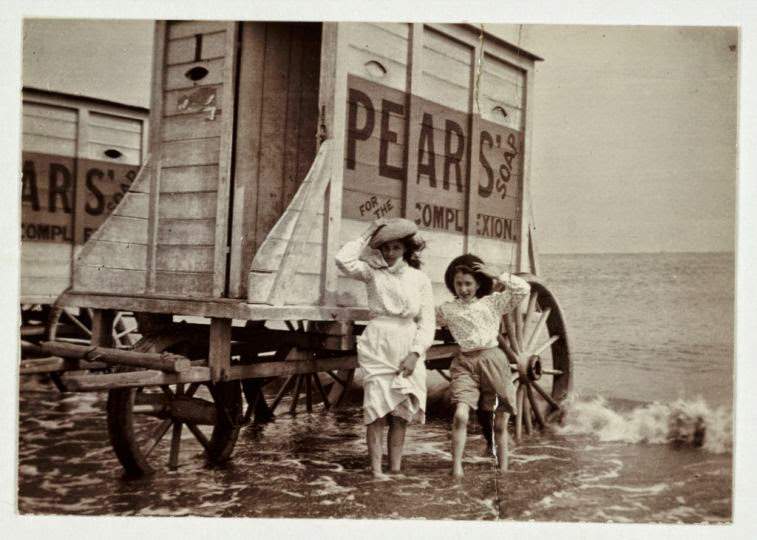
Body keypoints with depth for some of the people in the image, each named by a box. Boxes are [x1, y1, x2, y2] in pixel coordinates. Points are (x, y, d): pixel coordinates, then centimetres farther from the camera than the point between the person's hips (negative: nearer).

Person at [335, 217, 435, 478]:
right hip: (377, 347, -1)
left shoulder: (419, 278, 6)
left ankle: (395, 468, 12)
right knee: (377, 409, -6)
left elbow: (428, 321, 3)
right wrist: (366, 236, -3)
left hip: (407, 351, 1)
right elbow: (344, 260, -13)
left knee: (401, 413, 5)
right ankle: (376, 469, -1)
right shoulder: (372, 273, 5)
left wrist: (415, 354, -9)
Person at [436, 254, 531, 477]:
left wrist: (496, 276, -4)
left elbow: (524, 289, 0)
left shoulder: (493, 302, 8)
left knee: (500, 423, 6)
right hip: (464, 363, 0)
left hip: (492, 360, 0)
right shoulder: (447, 310, 11)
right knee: (460, 415, -19)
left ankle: (503, 468, 21)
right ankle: (456, 469, -12)